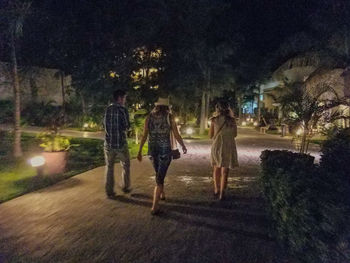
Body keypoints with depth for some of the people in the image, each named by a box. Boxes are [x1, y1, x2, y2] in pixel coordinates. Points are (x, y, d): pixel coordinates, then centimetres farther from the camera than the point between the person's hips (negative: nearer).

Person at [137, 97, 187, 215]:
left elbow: (144, 136, -1)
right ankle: (155, 207, -2)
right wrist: (183, 146, 12)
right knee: (160, 177, 1)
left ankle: (162, 194, 43)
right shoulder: (170, 117, -5)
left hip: (152, 150, 4)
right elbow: (176, 135, -3)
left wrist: (140, 151, 4)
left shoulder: (149, 117, 2)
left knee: (159, 174, 24)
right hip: (165, 150, -3)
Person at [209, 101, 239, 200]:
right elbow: (235, 134, 6)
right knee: (224, 171, 7)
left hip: (217, 146, 1)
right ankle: (221, 193, 8)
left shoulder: (214, 120, -6)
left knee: (216, 169, 20)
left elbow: (210, 135, -1)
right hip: (229, 147, 0)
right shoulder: (232, 120, -4)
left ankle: (216, 190, 31)